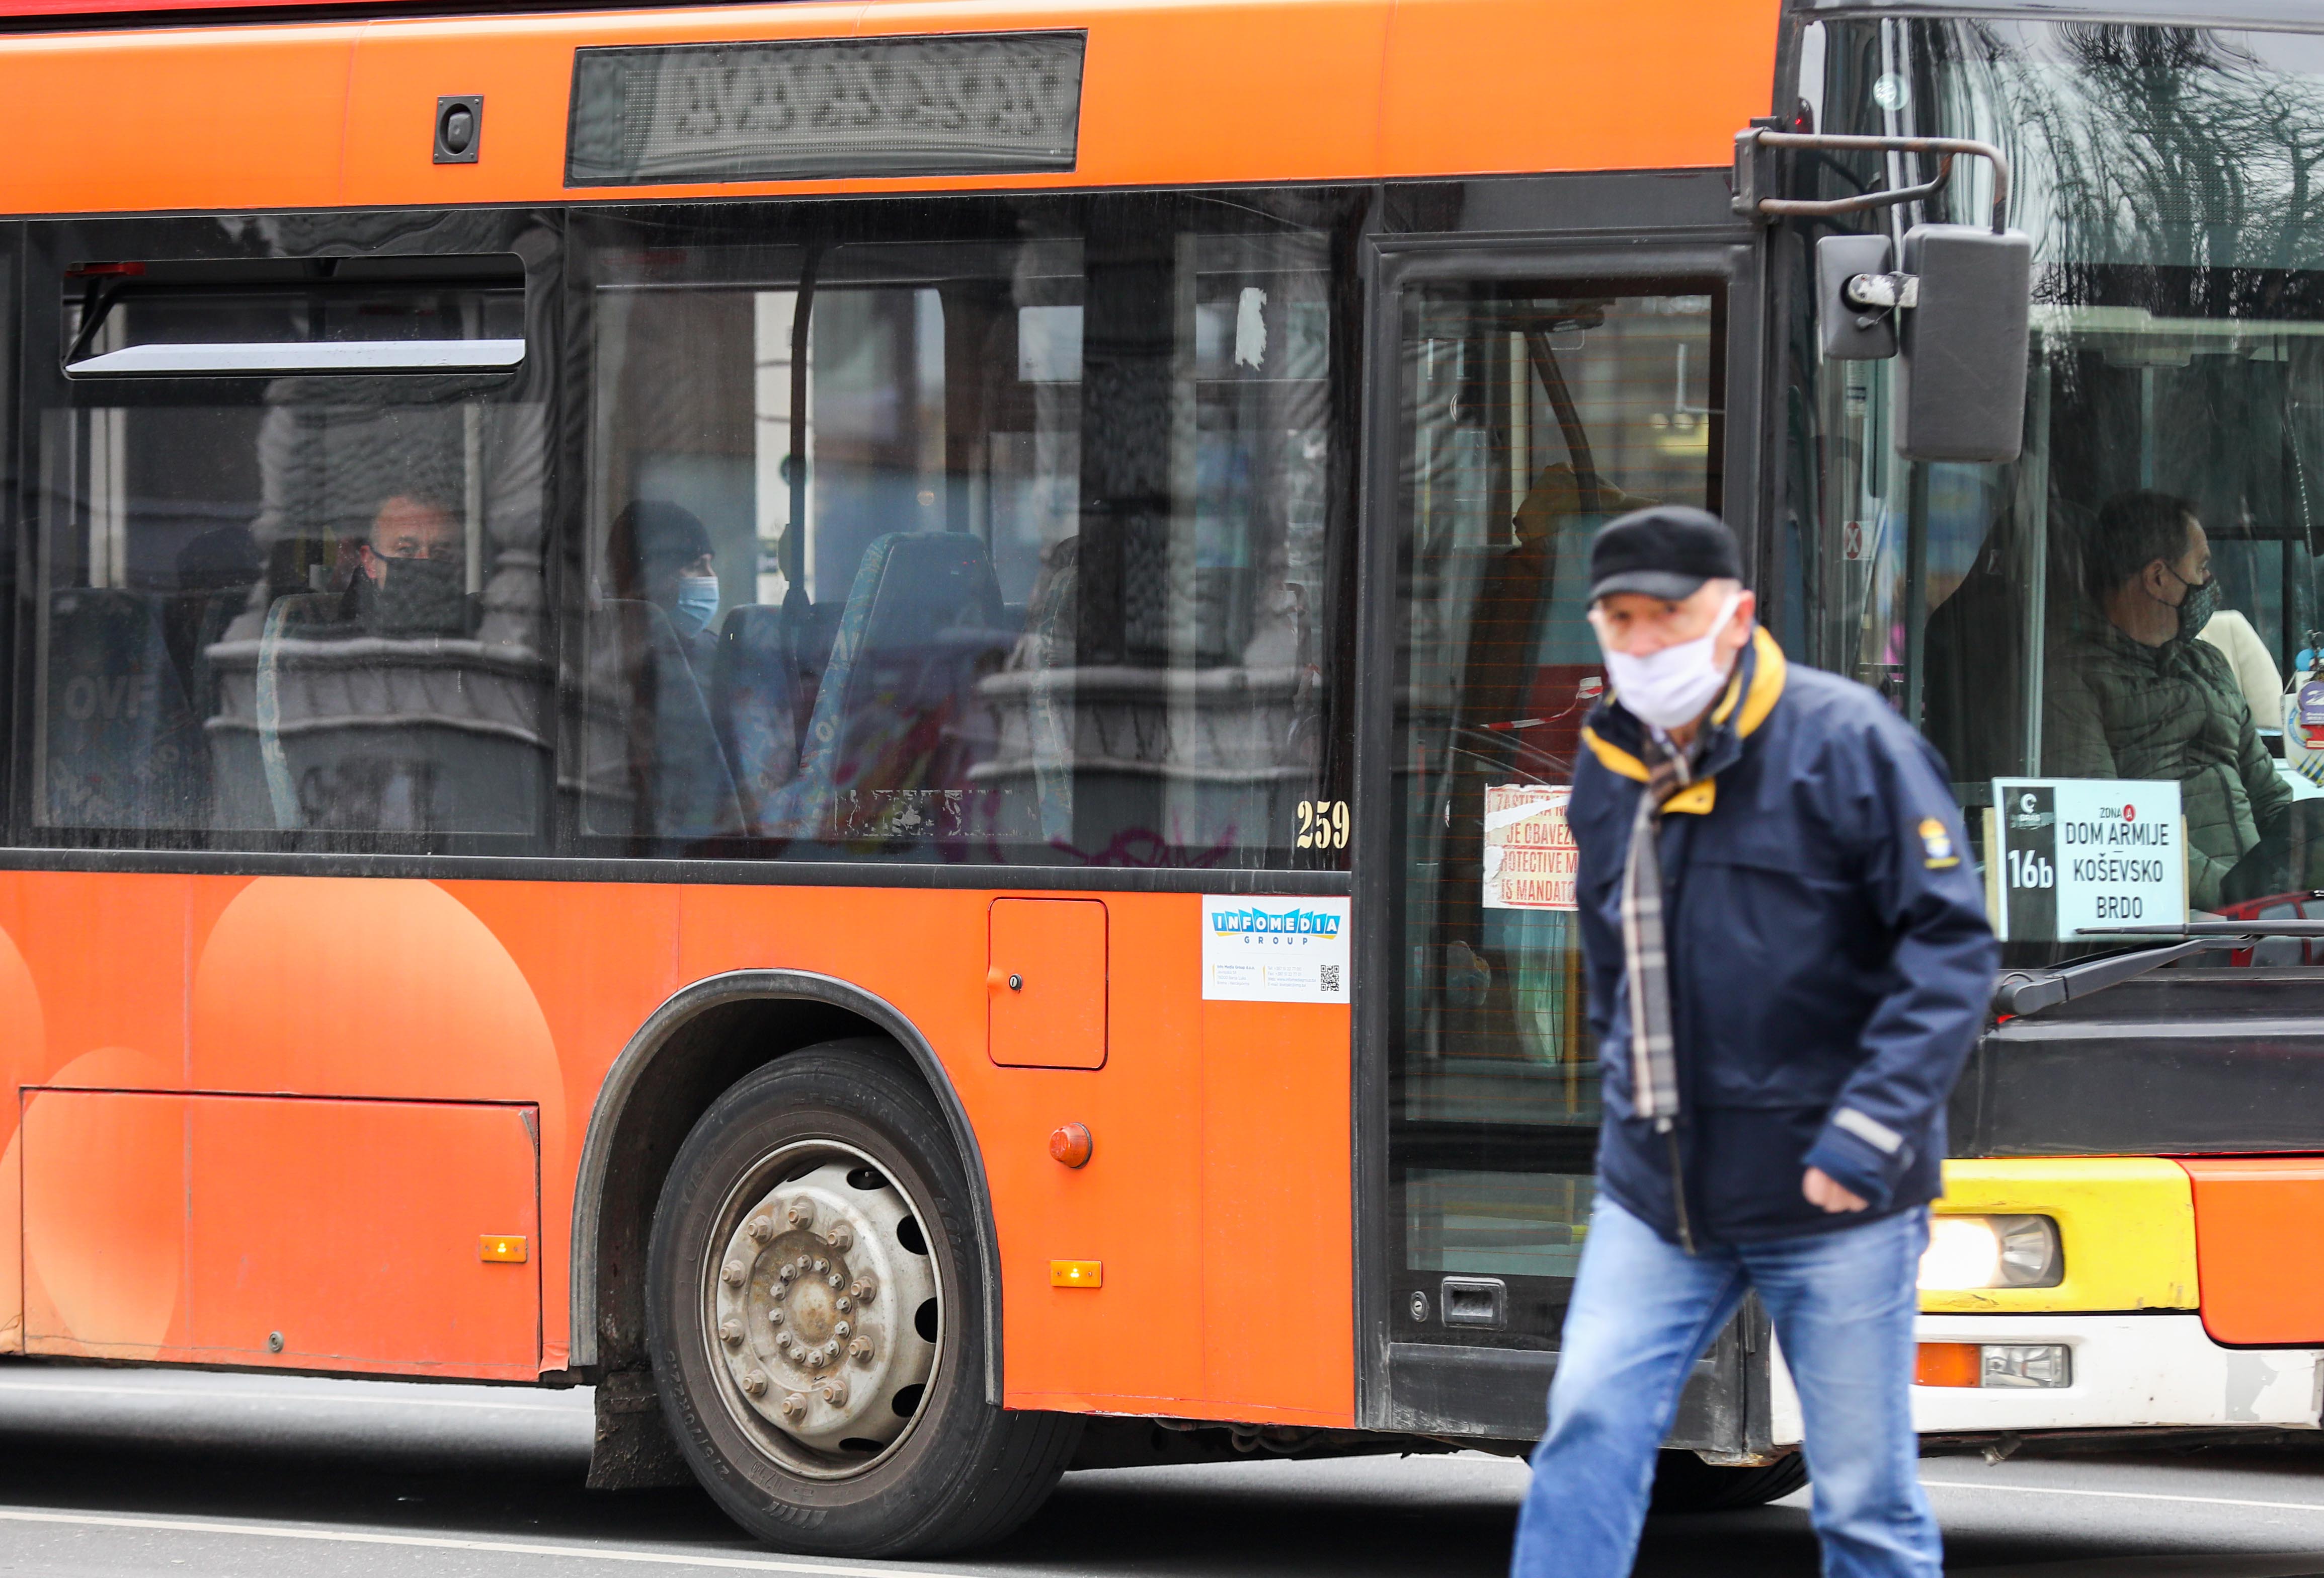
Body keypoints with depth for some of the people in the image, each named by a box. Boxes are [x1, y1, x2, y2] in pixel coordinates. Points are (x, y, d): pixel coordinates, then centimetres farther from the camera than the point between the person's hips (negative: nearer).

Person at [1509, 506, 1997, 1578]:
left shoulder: (1844, 743, -11)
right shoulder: (1608, 767, 7)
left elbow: (1952, 945, -14)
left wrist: (1871, 1127, -21)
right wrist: (1630, 1096, 15)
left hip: (1830, 1201, -5)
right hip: (1656, 1196, 5)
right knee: (1591, 1426, -7)